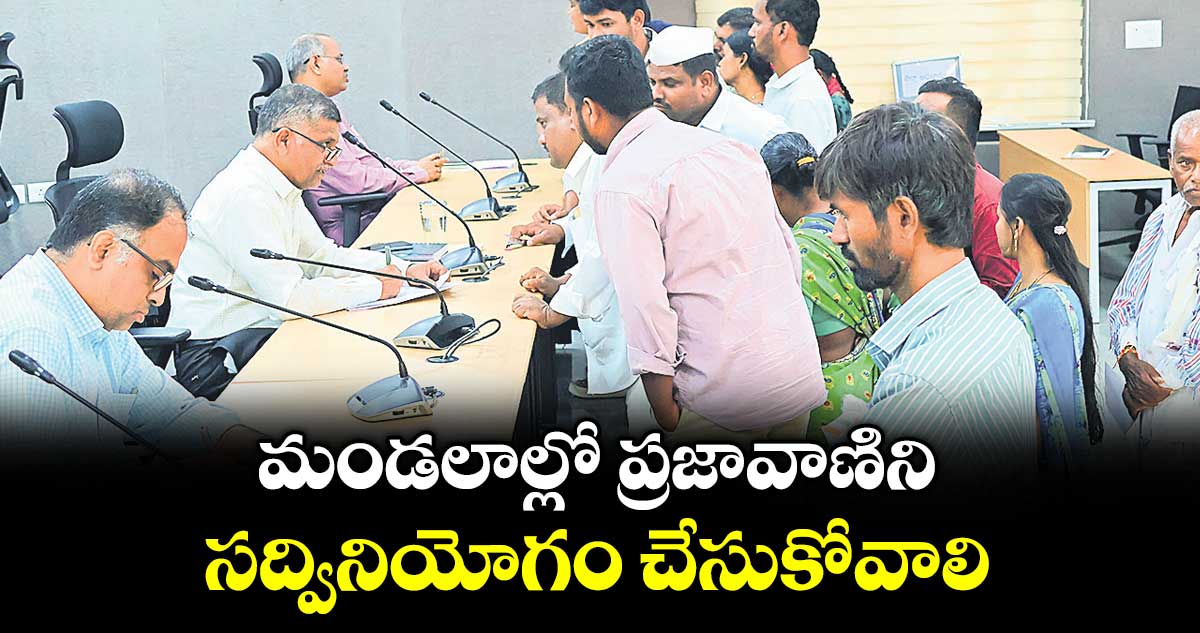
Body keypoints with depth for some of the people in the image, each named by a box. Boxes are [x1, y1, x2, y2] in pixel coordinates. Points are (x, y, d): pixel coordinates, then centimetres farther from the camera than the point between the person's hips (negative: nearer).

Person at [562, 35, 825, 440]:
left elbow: (645, 306, -17)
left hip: (726, 396, -7)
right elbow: (789, 256, 13)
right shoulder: (732, 148, 11)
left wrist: (667, 421, -10)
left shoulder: (621, 185, -11)